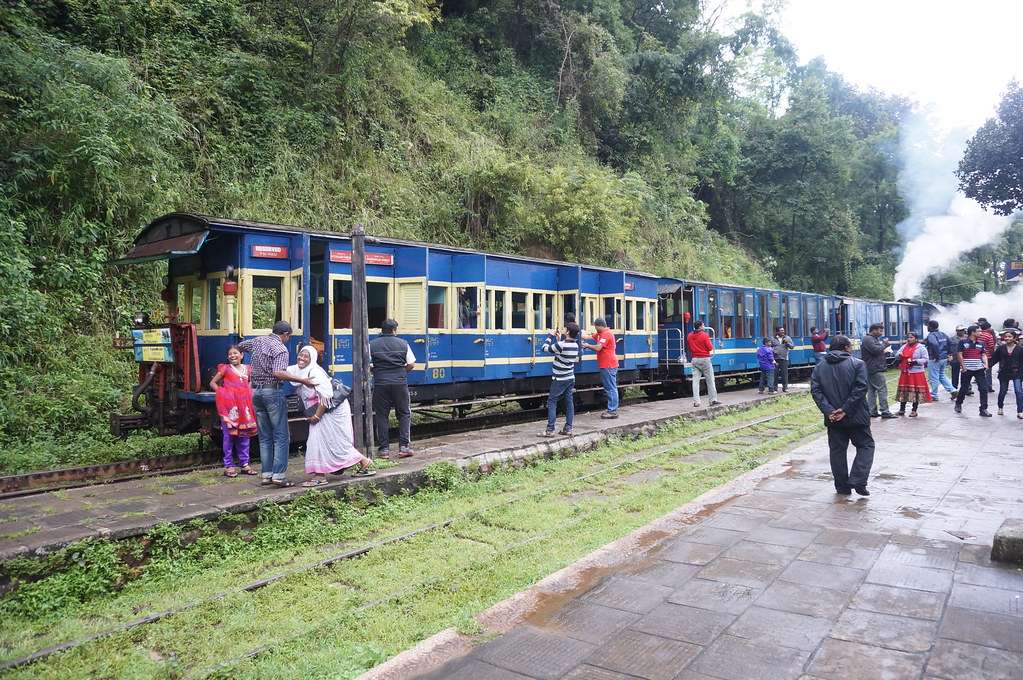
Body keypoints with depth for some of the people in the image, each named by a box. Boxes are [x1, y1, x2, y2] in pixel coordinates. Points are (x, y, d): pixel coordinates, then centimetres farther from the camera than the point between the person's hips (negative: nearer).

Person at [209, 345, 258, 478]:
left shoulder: (247, 369, 12)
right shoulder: (225, 369, 2)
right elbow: (212, 383, 6)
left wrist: (251, 395, 8)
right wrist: (221, 393, -6)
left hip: (244, 406, 4)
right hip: (229, 406, -4)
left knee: (244, 435, 8)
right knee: (228, 436, -1)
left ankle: (244, 464, 17)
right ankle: (228, 466, 5)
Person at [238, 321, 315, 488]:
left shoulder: (258, 341, 11)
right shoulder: (281, 349, -12)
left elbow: (240, 345, 31)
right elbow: (278, 373, -26)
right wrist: (302, 380, -25)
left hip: (256, 392, 7)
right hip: (273, 392, -7)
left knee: (264, 437, 12)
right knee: (281, 436, -3)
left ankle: (266, 475, 12)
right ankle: (278, 475, -8)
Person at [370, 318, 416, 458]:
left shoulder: (372, 345, 2)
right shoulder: (403, 344, 3)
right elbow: (411, 365, 3)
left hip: (380, 384, 0)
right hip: (400, 383, 0)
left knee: (381, 416, 8)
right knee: (404, 414, 10)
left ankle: (384, 448, 8)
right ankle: (404, 446, 4)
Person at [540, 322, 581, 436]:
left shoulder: (561, 345, -21)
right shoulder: (575, 345, 3)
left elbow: (545, 348, -10)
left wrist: (551, 335, 2)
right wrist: (560, 340, 15)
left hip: (560, 379, -7)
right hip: (570, 378, 7)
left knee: (552, 402, -1)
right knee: (569, 402, 9)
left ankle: (550, 430, -5)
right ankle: (568, 428, 11)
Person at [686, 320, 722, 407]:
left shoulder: (689, 336, 5)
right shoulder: (704, 335, -11)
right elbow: (710, 348, -9)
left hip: (695, 359, 5)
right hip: (705, 359, -4)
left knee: (695, 380, 2)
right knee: (710, 380, 6)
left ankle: (696, 401, -3)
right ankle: (713, 400, 10)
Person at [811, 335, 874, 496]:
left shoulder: (819, 367, 6)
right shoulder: (857, 364, -4)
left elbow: (815, 390, -5)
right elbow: (860, 388, -15)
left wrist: (828, 410, -11)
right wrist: (846, 409, -15)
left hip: (833, 418, 3)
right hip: (855, 416, -3)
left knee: (837, 450, 11)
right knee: (865, 446, 11)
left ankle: (842, 487, 15)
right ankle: (858, 481, -3)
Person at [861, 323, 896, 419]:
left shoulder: (872, 339, 20)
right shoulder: (868, 339, -13)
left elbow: (878, 349, 20)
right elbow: (876, 350, -23)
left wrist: (884, 344, 3)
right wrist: (884, 344, -9)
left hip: (871, 369, 11)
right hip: (875, 369, -11)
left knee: (871, 390, 10)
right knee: (882, 389, -9)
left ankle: (872, 411, 13)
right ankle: (884, 411, -8)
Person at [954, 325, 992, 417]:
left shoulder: (980, 344, 11)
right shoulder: (963, 342, -2)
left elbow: (984, 355, 9)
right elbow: (960, 354, -5)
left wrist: (985, 364, -7)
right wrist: (963, 366, -10)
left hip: (979, 369, 4)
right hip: (967, 370, -4)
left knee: (983, 389, -3)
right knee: (964, 388, 7)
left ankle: (983, 409, 1)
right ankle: (958, 404, 31)